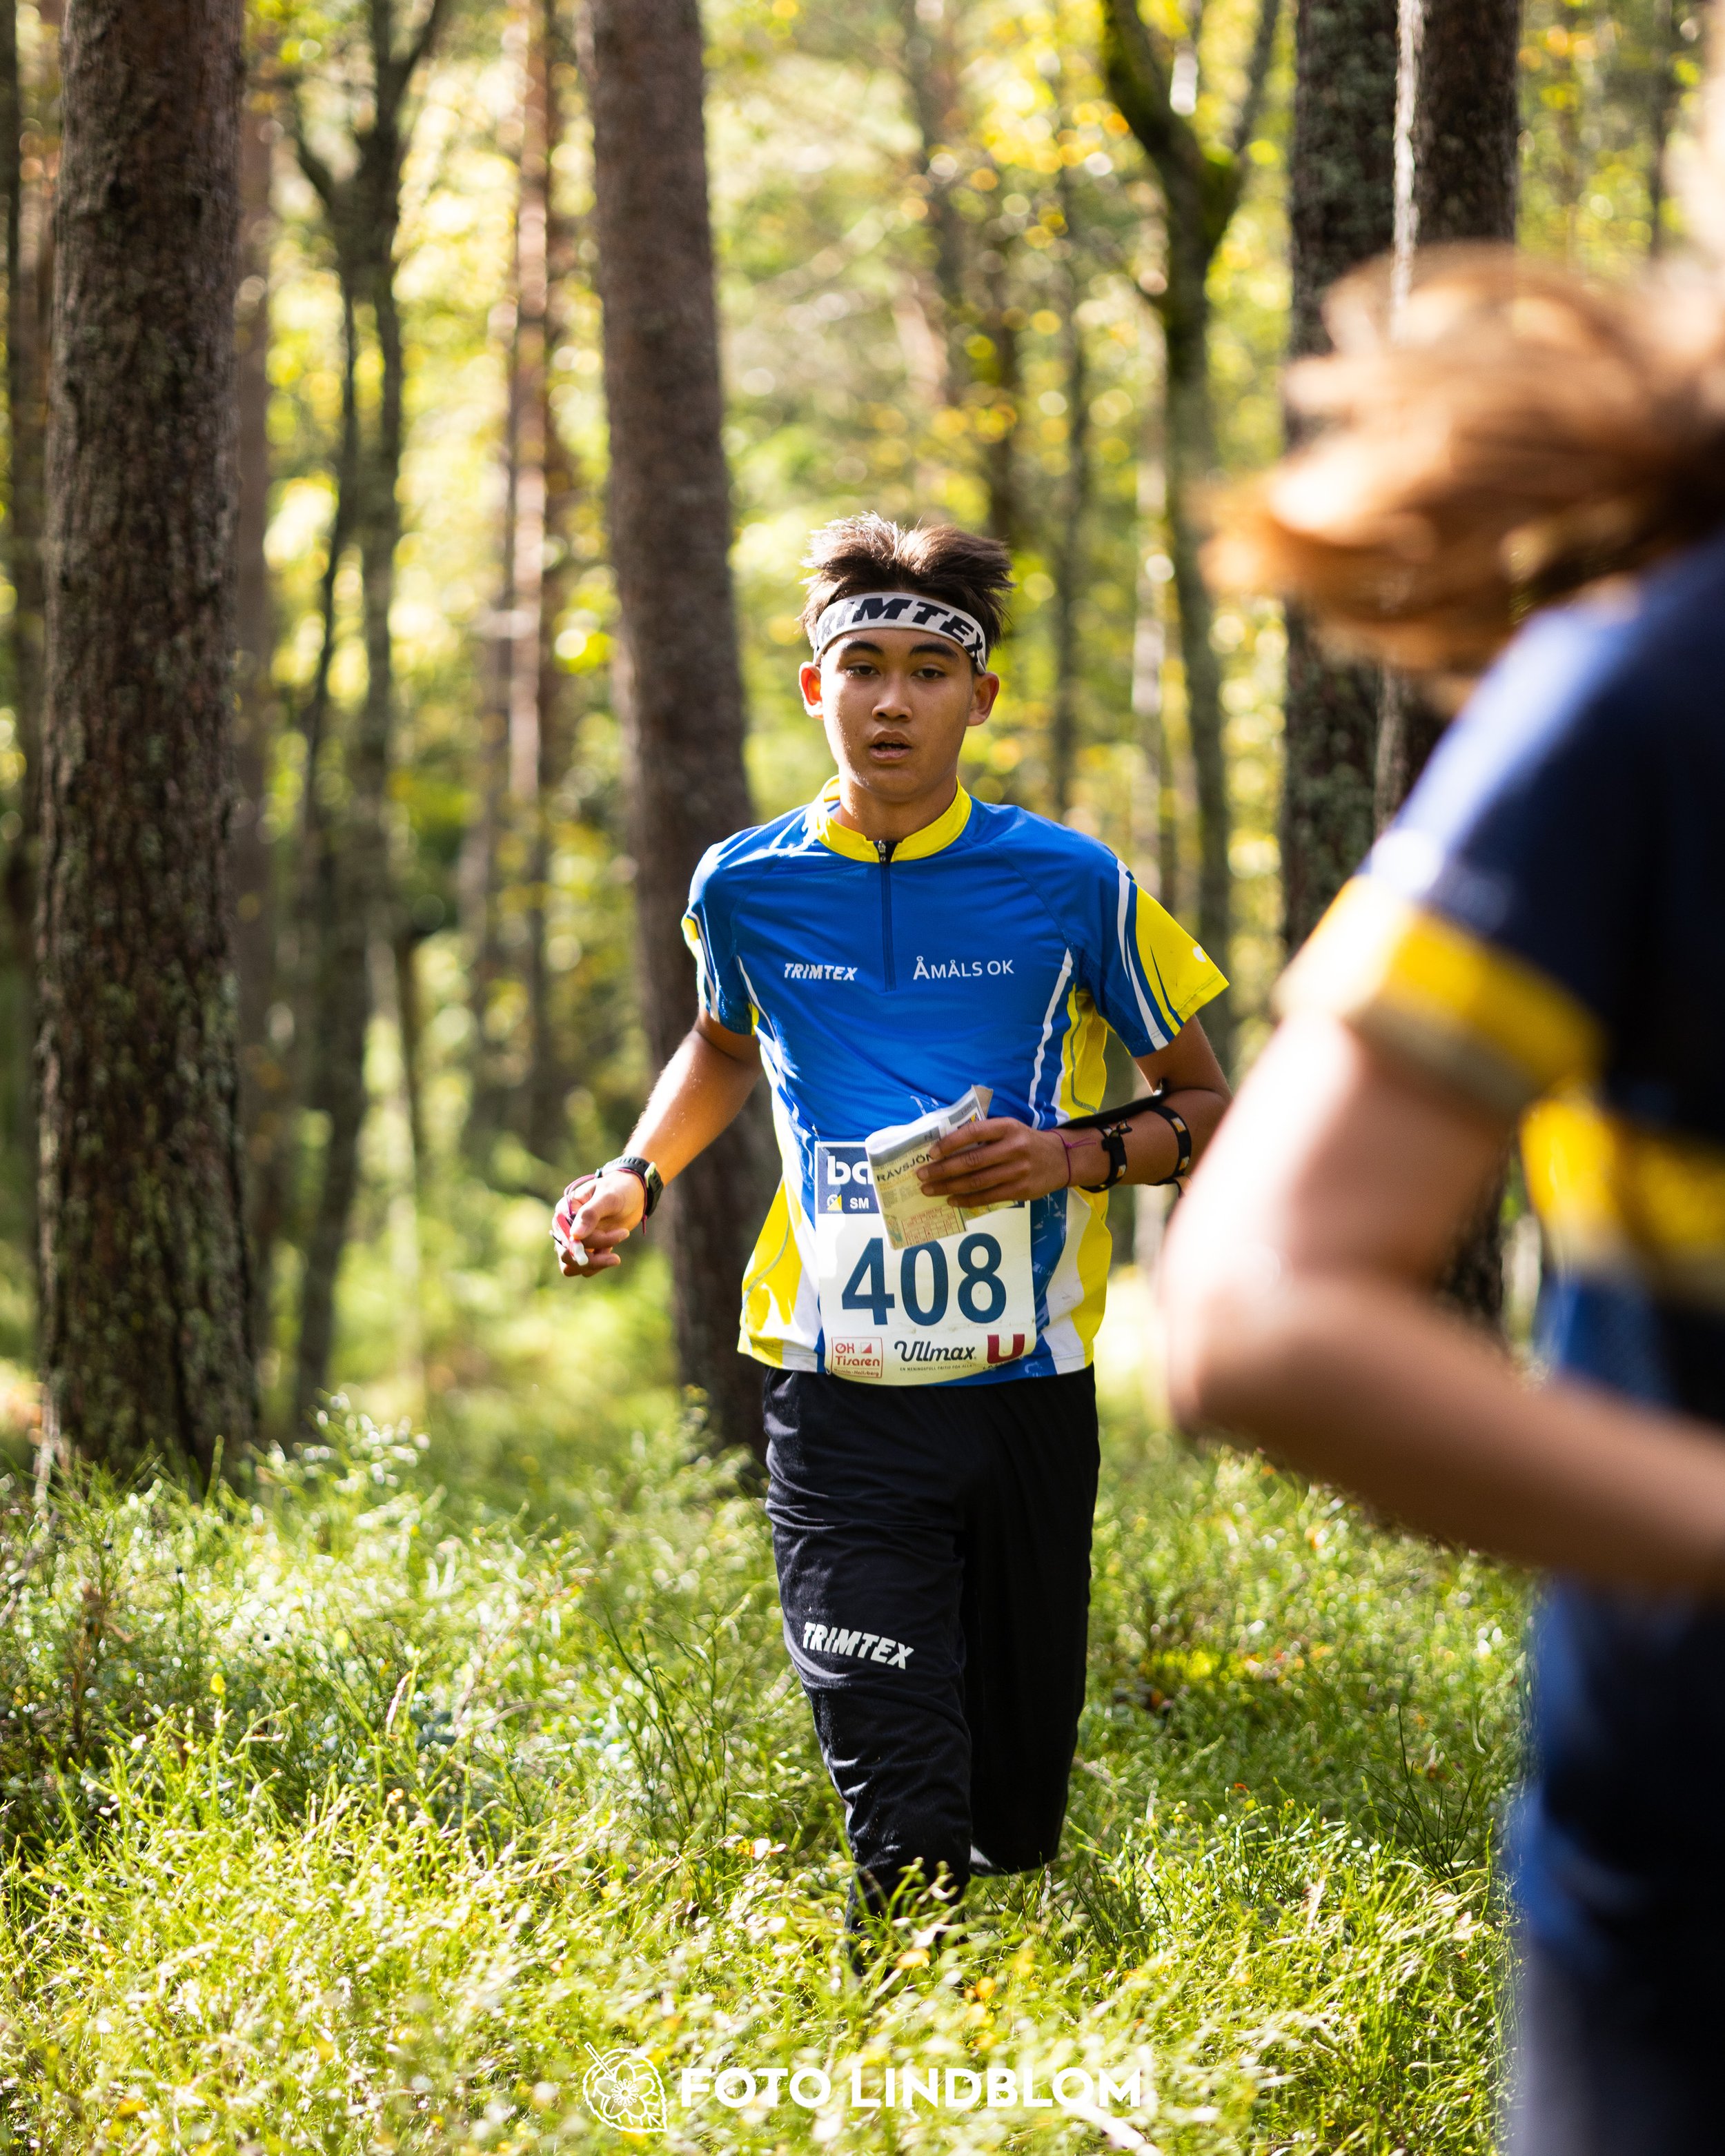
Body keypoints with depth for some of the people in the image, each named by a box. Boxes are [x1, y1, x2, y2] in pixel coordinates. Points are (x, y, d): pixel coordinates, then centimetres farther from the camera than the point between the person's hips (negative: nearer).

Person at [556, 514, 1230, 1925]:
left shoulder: (1072, 886, -1)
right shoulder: (745, 887, 5)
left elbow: (1208, 1109, 8)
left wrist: (1078, 1155, -11)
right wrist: (637, 1175, 11)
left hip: (1028, 1389, 0)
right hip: (842, 1399, 0)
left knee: (1016, 1822, 10)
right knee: (902, 1830, -14)